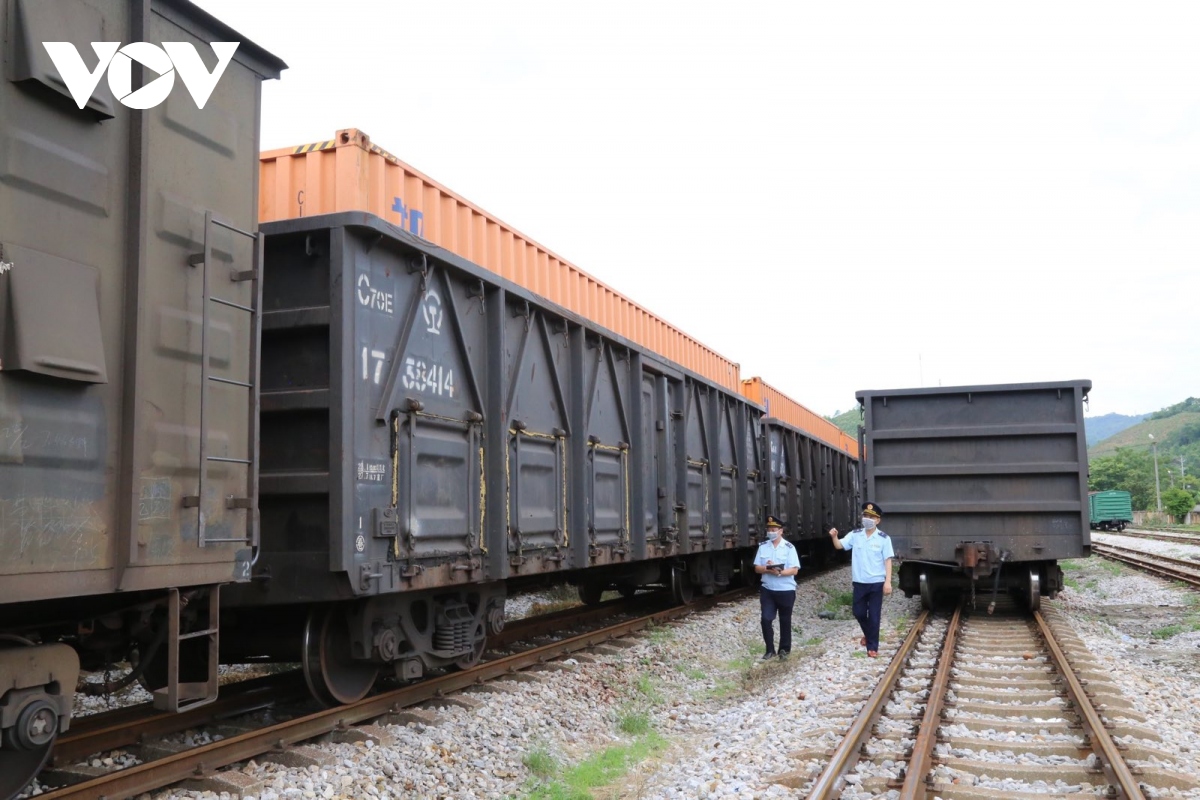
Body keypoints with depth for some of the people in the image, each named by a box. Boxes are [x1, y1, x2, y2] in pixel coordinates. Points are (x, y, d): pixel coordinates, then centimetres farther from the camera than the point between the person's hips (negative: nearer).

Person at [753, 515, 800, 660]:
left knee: (785, 621, 10)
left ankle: (784, 649, 25)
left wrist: (779, 572, -26)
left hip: (786, 590, -2)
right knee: (766, 619, -5)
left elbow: (794, 570, -12)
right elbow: (757, 568, 3)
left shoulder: (789, 547, -8)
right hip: (767, 590, 2)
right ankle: (770, 650, 8)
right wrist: (767, 569, -17)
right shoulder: (763, 547, 2)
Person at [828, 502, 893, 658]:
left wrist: (888, 582, -12)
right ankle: (868, 634, 41)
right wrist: (834, 537, -27)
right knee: (859, 613, 13)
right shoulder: (855, 534, 0)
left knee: (874, 616, 2)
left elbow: (887, 561, -6)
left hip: (876, 582, -3)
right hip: (859, 582, 3)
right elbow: (839, 545, -4)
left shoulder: (883, 538, -7)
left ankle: (872, 646, 13)